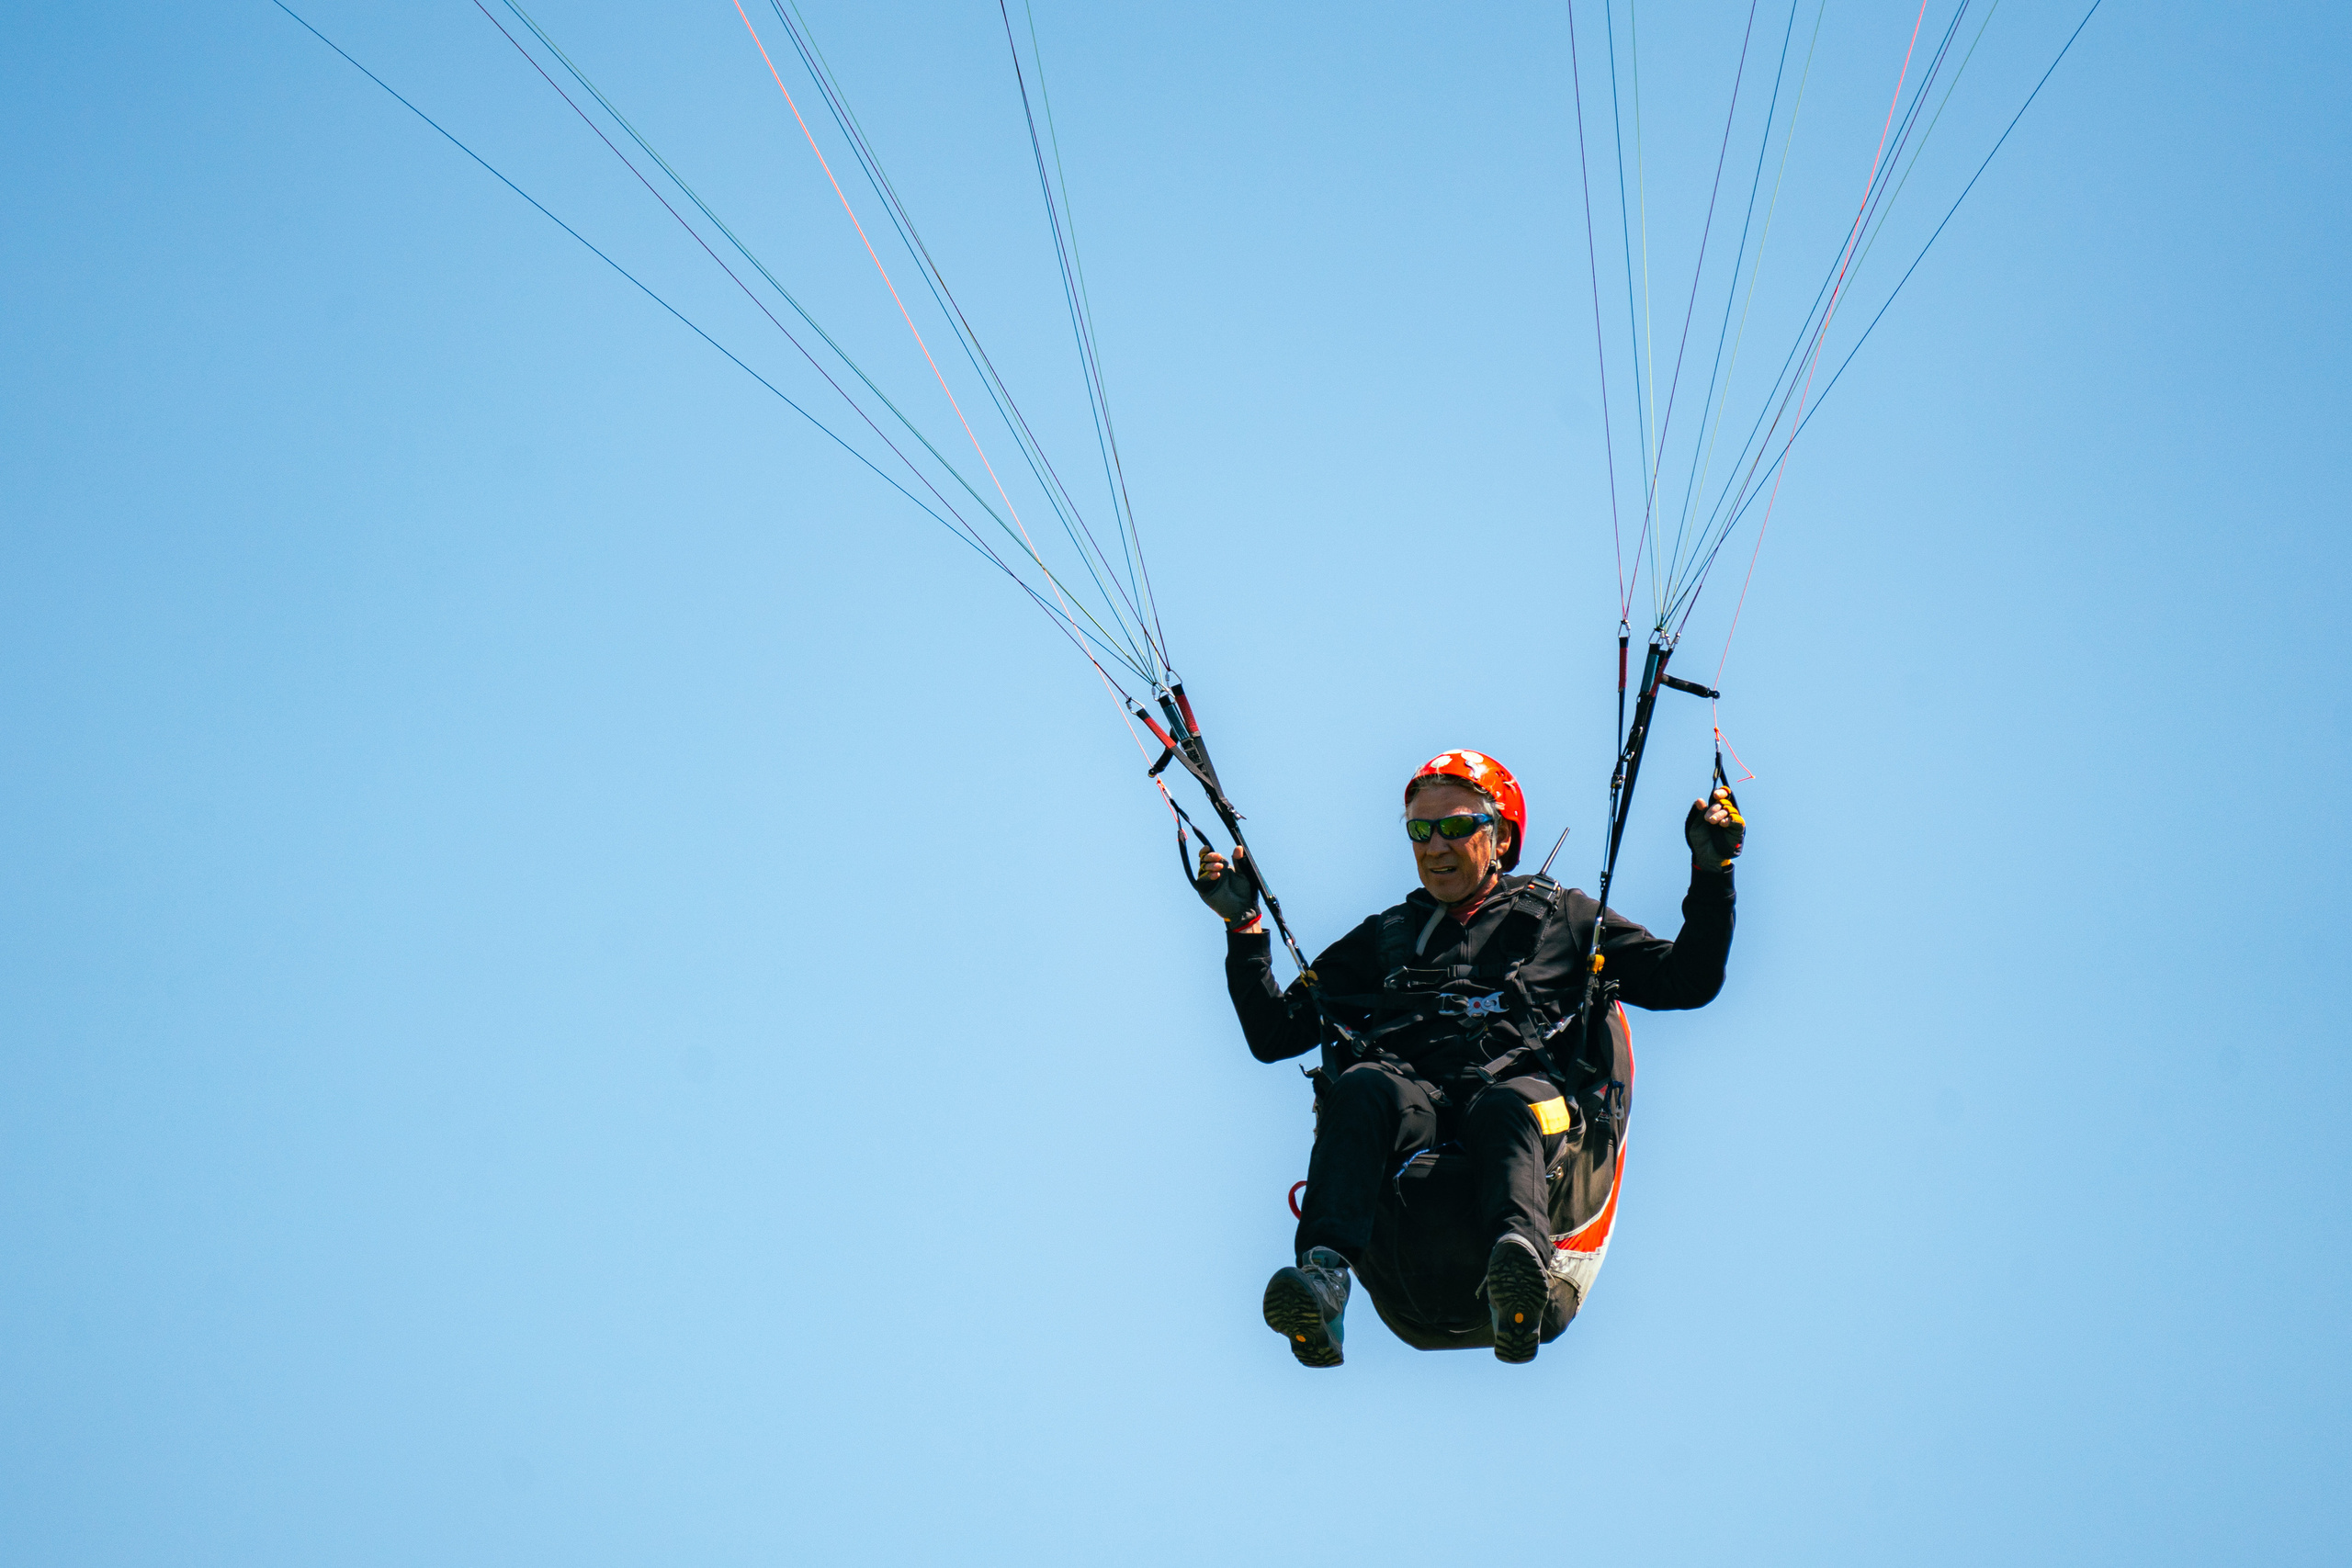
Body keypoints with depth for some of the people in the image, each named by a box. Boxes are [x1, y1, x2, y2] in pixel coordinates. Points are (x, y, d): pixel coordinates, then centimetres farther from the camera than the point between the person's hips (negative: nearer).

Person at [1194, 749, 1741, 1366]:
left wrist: (1711, 874, 11)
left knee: (1510, 1104, -39)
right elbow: (1273, 1033, 30)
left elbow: (1687, 981, 23)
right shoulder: (1384, 937, 34)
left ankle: (1522, 1255, -70)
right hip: (1414, 1120, 1)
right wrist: (1244, 925, 19)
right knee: (1365, 1085, -34)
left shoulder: (1563, 917, 30)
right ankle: (1324, 1275, -56)